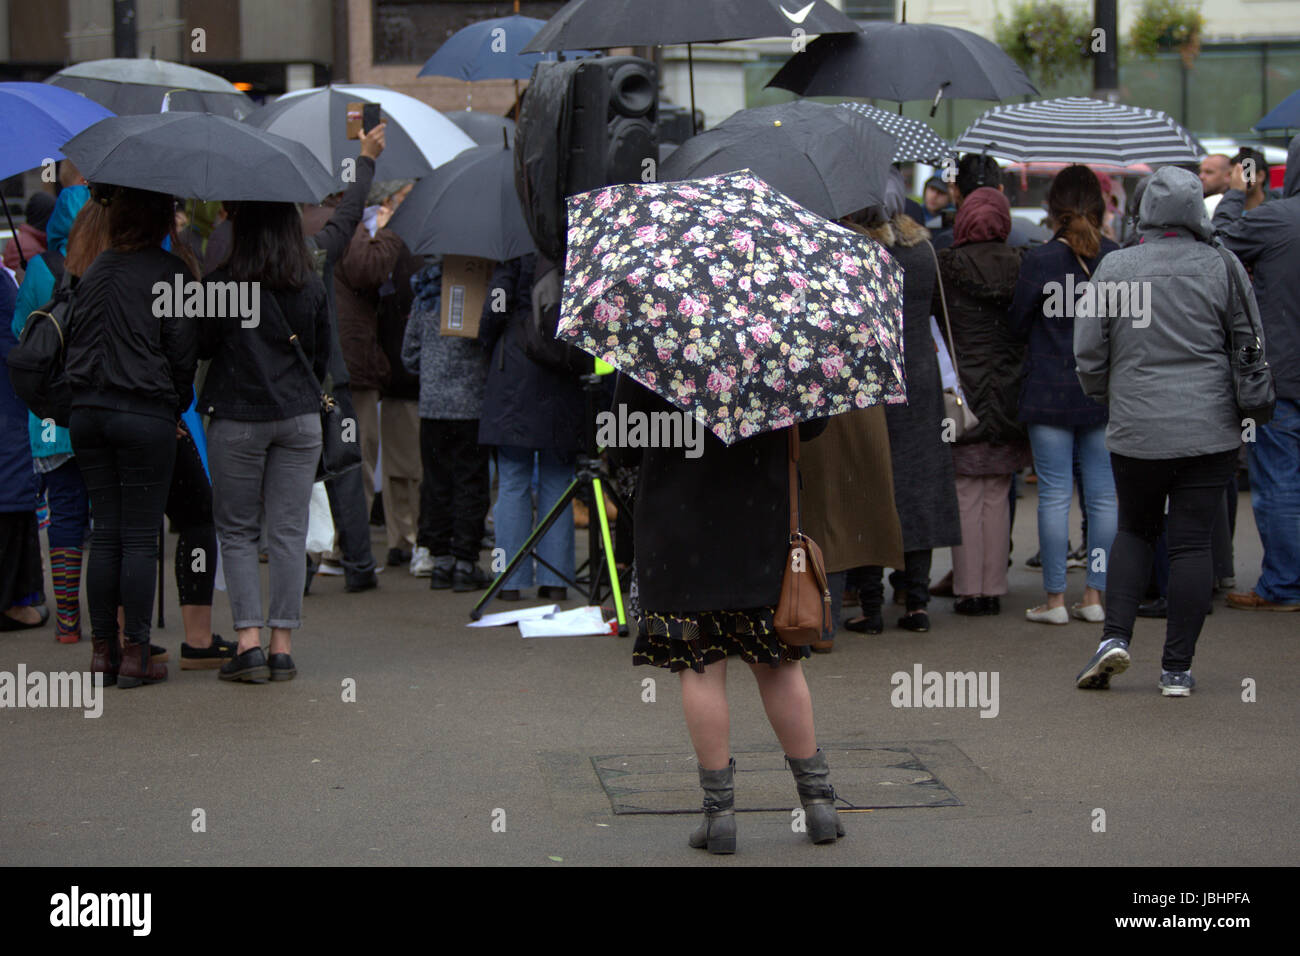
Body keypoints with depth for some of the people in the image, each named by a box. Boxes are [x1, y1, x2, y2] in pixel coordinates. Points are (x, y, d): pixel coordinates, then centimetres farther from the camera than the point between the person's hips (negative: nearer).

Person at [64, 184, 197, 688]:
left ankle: (102, 649, 12)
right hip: (146, 414, -5)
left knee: (105, 532, 10)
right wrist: (177, 403, 6)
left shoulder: (95, 270, 11)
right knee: (141, 537, -1)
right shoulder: (171, 272, -7)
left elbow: (74, 341, 14)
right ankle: (135, 654, 0)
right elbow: (182, 350, -8)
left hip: (87, 413, 5)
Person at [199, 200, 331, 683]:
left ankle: (249, 641, -4)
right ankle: (282, 644, 4)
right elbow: (322, 357, 10)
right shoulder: (312, 287, 2)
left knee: (237, 532, 6)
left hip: (236, 420, -3)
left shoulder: (222, 284, -10)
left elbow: (200, 348, -3)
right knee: (289, 533, 5)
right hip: (300, 418, 3)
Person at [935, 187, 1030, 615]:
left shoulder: (948, 267, -9)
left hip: (963, 391, -3)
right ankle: (994, 588, 11)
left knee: (966, 496, 2)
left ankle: (968, 589, 2)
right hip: (1009, 393, 3)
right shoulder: (1019, 266, -1)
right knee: (997, 498, 9)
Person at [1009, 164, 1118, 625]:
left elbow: (1018, 325, 0)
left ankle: (1055, 598, 3)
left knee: (1054, 495, 1)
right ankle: (1094, 594, 11)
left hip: (1051, 392, -2)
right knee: (1103, 495, 8)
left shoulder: (1039, 260, -9)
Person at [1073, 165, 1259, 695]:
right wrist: (1244, 404, 21)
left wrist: (1107, 398, 21)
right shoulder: (1221, 267, -4)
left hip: (1136, 431, 1)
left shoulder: (1113, 268, -3)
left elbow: (1087, 352, 2)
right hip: (1210, 432, -1)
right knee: (1192, 541, 3)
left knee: (1135, 531, 18)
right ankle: (1177, 668, 4)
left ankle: (1115, 636, 2)